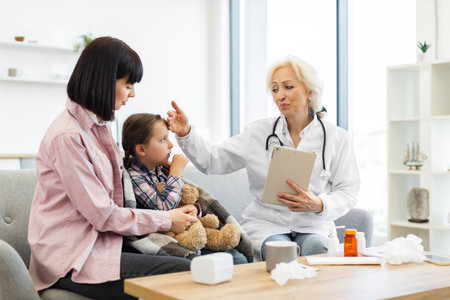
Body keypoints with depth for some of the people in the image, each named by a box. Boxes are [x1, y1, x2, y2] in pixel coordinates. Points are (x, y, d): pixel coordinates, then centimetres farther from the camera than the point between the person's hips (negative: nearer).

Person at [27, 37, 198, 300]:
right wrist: (167, 220, -6)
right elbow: (103, 215, -15)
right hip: (73, 259, -8)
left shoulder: (98, 127, 14)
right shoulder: (67, 136, -16)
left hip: (98, 243, 8)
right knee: (186, 273, -22)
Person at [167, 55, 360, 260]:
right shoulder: (259, 132, 7)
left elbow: (348, 192, 3)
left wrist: (319, 204, -17)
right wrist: (186, 133, -13)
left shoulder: (337, 138, 5)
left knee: (316, 248, -33)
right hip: (266, 223, 0)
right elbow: (213, 161, 4)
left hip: (313, 226, 0)